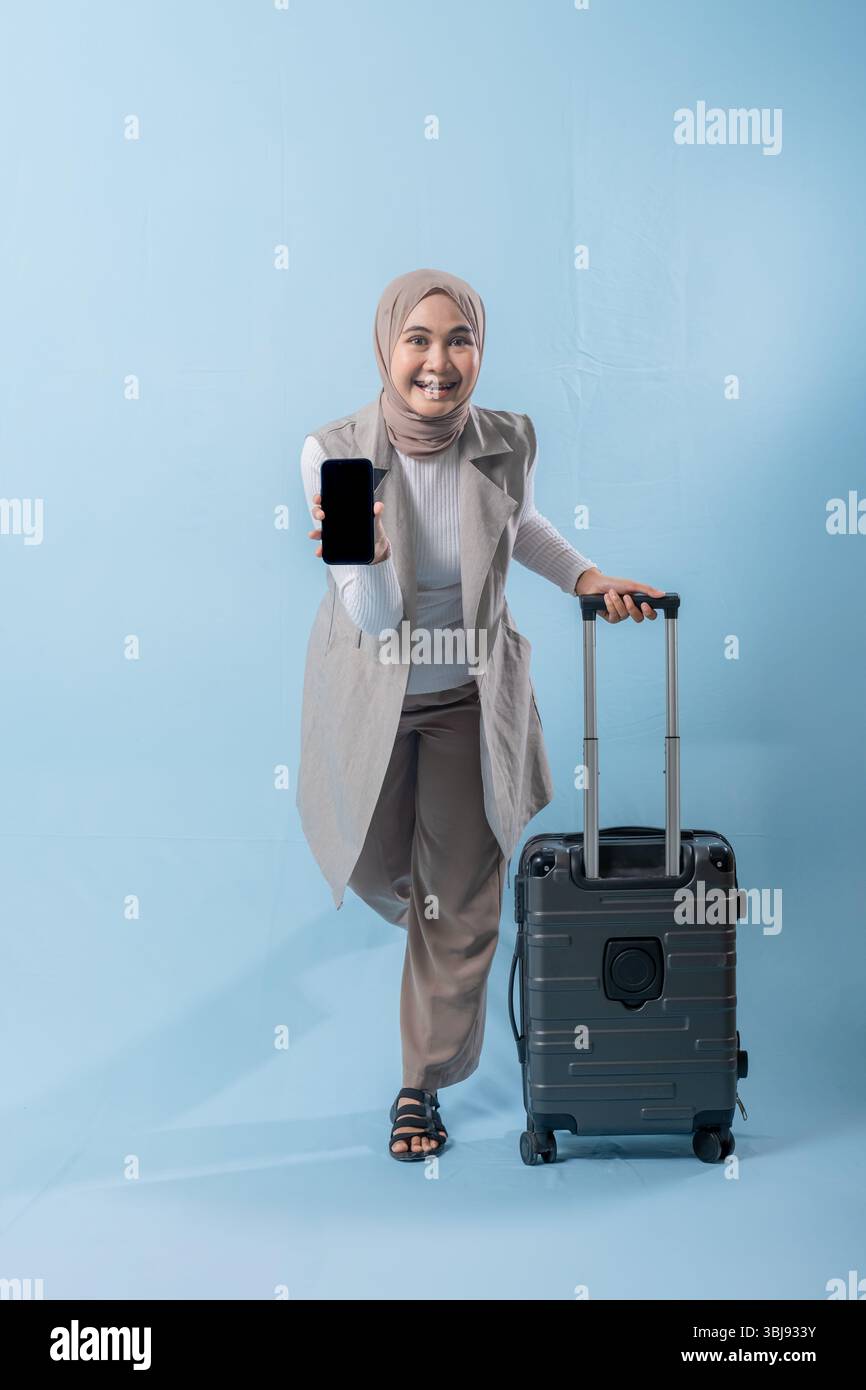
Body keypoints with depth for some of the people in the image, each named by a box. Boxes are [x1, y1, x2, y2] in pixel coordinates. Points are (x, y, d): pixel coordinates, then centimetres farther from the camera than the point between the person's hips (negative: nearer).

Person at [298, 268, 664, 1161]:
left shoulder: (507, 442, -16)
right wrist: (366, 551, -43)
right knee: (382, 871, 21)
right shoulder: (334, 453, -22)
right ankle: (409, 884, 61)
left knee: (459, 902, 6)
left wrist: (585, 577, -1)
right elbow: (375, 618, -25)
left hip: (471, 697, 1)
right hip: (372, 695, -1)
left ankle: (424, 1083, 26)